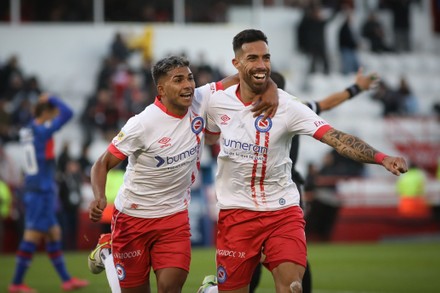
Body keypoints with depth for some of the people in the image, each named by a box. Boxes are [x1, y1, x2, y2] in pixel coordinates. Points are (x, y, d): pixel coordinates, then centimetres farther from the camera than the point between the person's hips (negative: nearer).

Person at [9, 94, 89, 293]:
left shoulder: (26, 132, 8)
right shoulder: (42, 132, -15)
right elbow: (67, 113, -18)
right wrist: (51, 99, -3)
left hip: (34, 189, 9)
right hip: (42, 191, -9)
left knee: (53, 235, 13)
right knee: (33, 236, -6)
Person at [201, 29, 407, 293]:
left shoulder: (287, 106, -12)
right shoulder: (217, 102, -3)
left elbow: (336, 138, -23)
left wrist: (382, 158, -35)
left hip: (283, 211, -1)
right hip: (236, 212, 1)